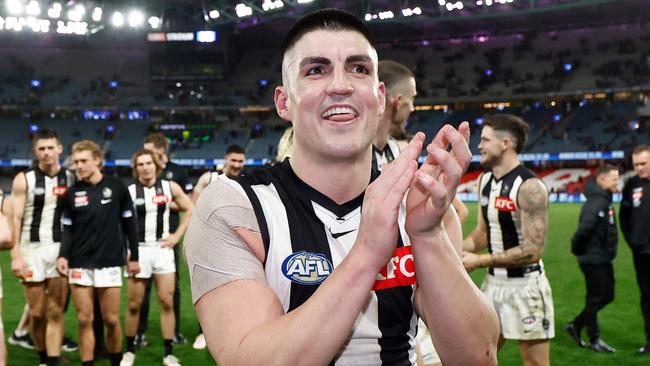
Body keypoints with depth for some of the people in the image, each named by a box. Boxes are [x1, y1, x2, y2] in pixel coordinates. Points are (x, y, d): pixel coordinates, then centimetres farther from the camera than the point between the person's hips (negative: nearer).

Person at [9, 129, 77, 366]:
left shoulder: (71, 179, 5)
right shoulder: (24, 180, 1)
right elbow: (15, 219, -3)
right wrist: (15, 255, -10)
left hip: (61, 249, 1)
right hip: (32, 249, 0)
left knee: (56, 312, -2)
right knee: (37, 313, 5)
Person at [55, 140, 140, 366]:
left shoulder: (116, 187, -1)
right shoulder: (72, 193, 4)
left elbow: (129, 224, 4)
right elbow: (68, 229, 8)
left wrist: (134, 257, 5)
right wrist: (63, 256, -8)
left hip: (109, 263, -1)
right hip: (79, 265, 1)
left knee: (111, 320, 4)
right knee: (84, 320, 1)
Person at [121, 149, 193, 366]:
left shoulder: (170, 187, 1)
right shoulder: (129, 191, -4)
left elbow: (190, 210, 11)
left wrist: (177, 236, 2)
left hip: (162, 249, 1)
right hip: (139, 250, -1)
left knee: (167, 302, 1)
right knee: (134, 304, 4)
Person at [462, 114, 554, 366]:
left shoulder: (529, 187, -20)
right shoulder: (485, 180, 5)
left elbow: (532, 251, -23)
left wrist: (479, 262, -20)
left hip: (525, 286, -8)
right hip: (493, 283, 8)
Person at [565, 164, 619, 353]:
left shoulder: (604, 200, 10)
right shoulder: (596, 202, -22)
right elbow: (584, 229, -30)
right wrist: (578, 250, -16)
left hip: (603, 259, 10)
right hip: (594, 259, -10)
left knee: (607, 296, 17)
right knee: (595, 299, 3)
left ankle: (575, 326, 25)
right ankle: (594, 340, 18)